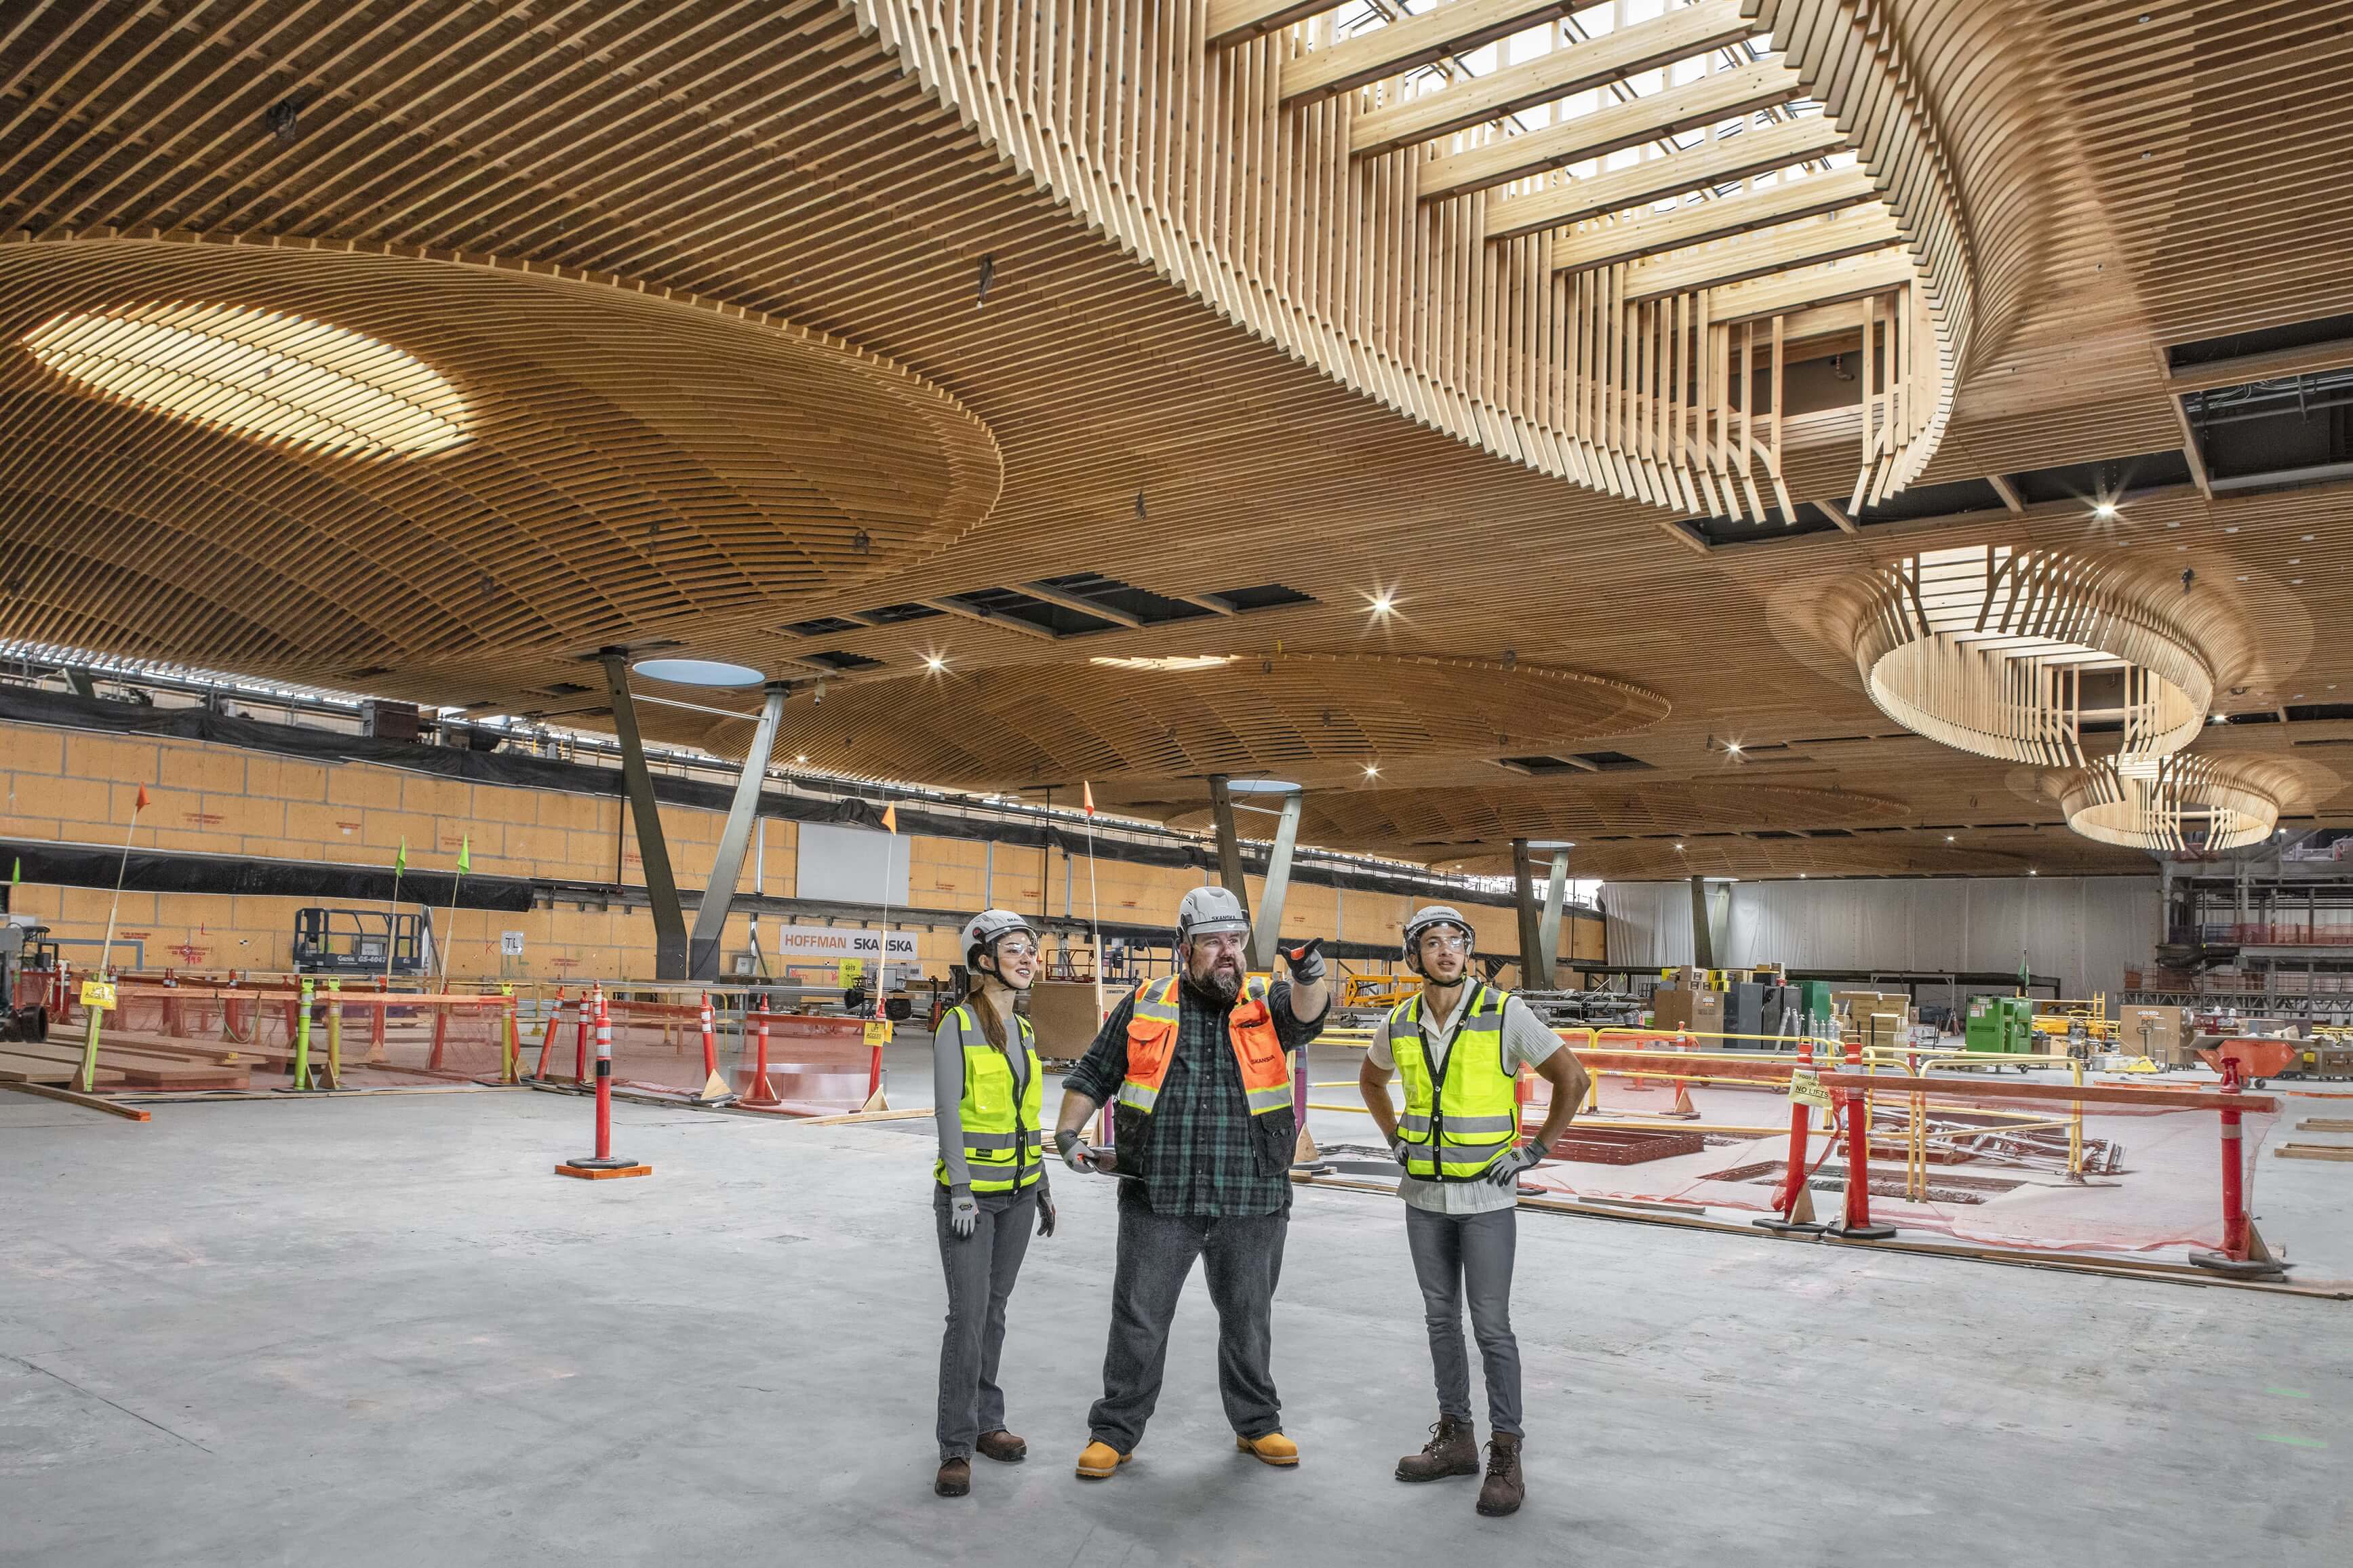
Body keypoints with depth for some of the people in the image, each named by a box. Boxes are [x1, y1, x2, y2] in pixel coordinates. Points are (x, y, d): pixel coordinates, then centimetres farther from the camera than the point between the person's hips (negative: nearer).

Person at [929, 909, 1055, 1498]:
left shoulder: (1023, 1030, 9)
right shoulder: (958, 1027, -11)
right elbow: (948, 1113, -15)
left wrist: (1042, 1186, 16)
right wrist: (961, 1193, -19)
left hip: (1017, 1194, 6)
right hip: (970, 1192, -6)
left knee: (993, 1309, 14)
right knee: (968, 1315, -6)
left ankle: (986, 1422, 25)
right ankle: (956, 1446, 3)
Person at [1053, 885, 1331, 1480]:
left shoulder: (1264, 1005, 2)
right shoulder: (1143, 1007, 3)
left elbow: (1307, 1014, -20)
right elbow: (1091, 1077, 9)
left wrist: (1310, 978, -41)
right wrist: (1067, 1134, -3)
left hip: (1252, 1204, 1)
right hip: (1158, 1201, -1)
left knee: (1249, 1319, 15)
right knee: (1139, 1320, 6)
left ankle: (1257, 1424, 34)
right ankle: (1115, 1431, 22)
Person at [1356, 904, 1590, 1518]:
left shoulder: (1505, 1013, -12)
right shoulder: (1400, 1023, 0)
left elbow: (1572, 1078, -6)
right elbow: (1371, 1079, 21)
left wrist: (1535, 1150, -7)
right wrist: (1395, 1138, 10)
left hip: (1487, 1197, -4)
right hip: (1425, 1196, 5)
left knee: (1491, 1326, -2)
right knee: (1441, 1318, 13)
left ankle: (1505, 1456, 10)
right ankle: (1455, 1437, 27)